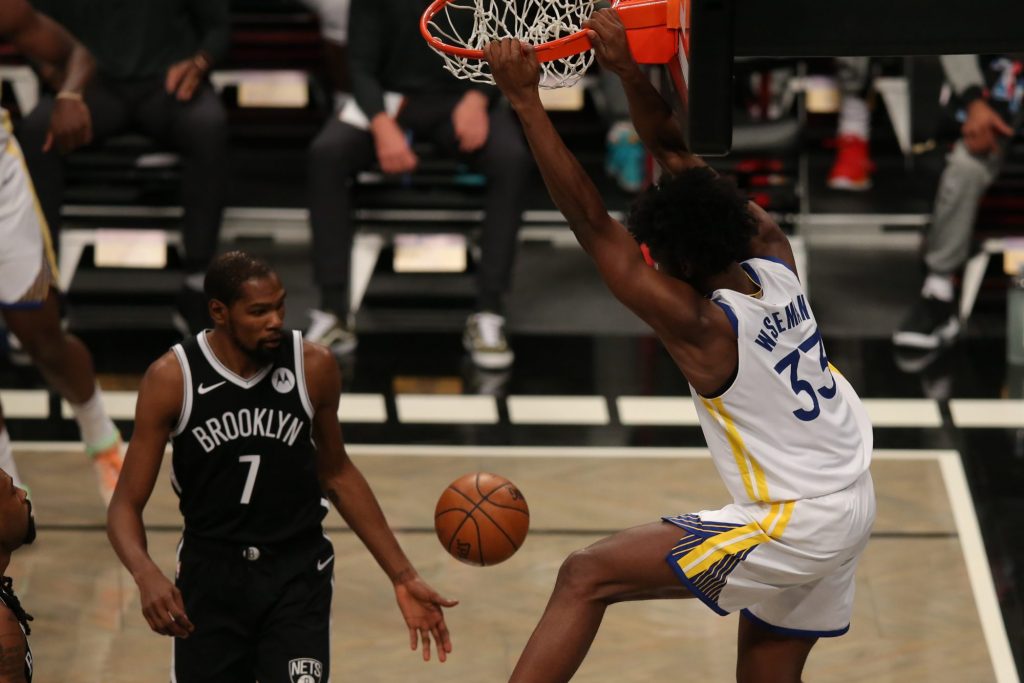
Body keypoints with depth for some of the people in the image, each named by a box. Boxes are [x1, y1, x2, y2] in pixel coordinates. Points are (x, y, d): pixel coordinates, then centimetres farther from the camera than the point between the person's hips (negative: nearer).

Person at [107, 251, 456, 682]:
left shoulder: (314, 367, -8)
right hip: (209, 573, 0)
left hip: (297, 575, 0)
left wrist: (403, 577, 7)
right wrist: (147, 576, -32)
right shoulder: (172, 379, -13)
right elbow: (126, 504, -10)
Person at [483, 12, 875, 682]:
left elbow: (591, 222, -24)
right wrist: (632, 73, -6)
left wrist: (525, 100, -27)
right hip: (852, 506, 9)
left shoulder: (701, 326, -21)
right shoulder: (774, 257, -2)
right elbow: (676, 152, 5)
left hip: (794, 527, -9)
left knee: (587, 575, -11)